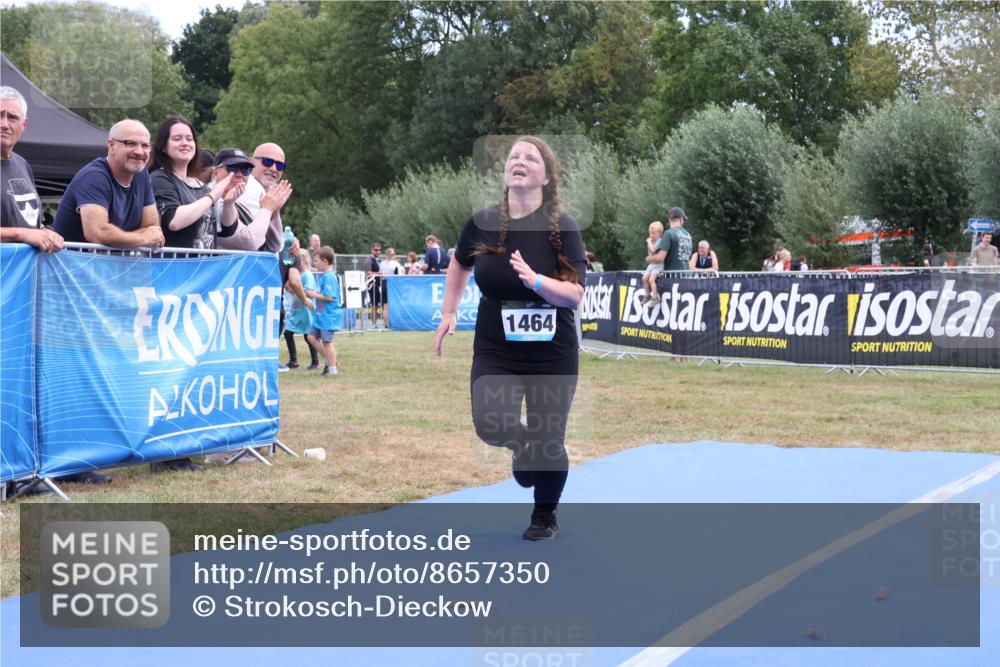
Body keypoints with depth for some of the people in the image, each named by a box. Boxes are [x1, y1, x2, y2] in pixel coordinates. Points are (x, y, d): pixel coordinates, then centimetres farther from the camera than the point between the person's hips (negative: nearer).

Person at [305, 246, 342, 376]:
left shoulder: (329, 277, -19)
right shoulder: (322, 275, 10)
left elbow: (329, 297, -24)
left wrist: (314, 295, -16)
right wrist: (313, 293, 6)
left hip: (328, 315, -10)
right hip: (320, 315, 10)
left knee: (326, 341, -2)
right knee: (311, 337, 13)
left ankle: (333, 367, 10)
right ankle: (329, 360, 22)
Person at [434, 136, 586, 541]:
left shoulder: (562, 227, -12)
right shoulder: (481, 223, -5)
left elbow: (575, 295, -16)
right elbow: (460, 265, 17)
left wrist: (535, 280, -32)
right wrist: (448, 314, 13)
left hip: (552, 354, -1)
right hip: (495, 350, 2)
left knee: (549, 440, 5)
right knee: (491, 425, -19)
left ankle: (545, 516, 33)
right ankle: (523, 445, 21)